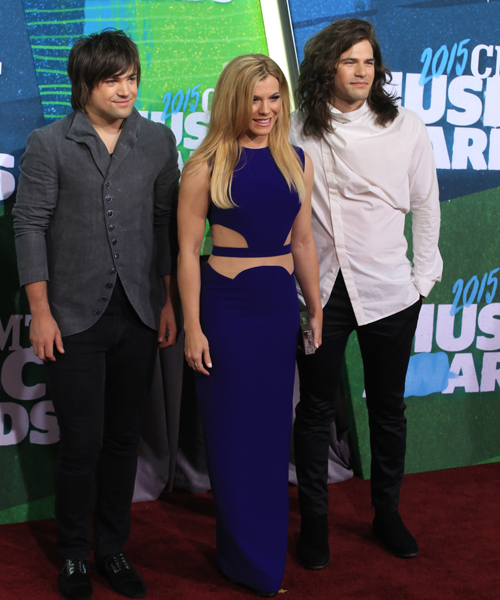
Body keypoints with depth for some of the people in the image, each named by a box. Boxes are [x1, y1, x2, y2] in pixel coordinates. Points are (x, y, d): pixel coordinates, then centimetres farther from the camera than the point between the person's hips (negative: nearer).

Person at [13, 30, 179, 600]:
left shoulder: (158, 140, 5)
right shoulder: (48, 144, -3)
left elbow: (167, 222, 8)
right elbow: (30, 226, -4)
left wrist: (170, 302, 6)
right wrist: (41, 313, -7)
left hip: (138, 317, 3)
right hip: (75, 318, -3)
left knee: (124, 439, 11)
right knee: (82, 442, 1)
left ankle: (112, 548, 27)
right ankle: (73, 554, 22)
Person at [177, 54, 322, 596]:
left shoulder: (297, 162, 6)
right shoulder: (207, 166, -8)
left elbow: (302, 242, 12)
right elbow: (188, 250, -7)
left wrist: (316, 309, 14)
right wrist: (193, 327, -10)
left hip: (281, 306, 4)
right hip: (226, 306, -4)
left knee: (274, 429, 13)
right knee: (233, 432, 5)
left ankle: (270, 547, 32)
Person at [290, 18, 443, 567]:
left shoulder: (405, 128, -1)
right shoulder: (297, 131, -2)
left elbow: (425, 206, 7)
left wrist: (424, 276, 4)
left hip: (388, 291, 1)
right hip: (318, 290, 0)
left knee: (388, 408, 12)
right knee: (316, 409, 8)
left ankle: (387, 513, 30)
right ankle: (314, 520, 24)